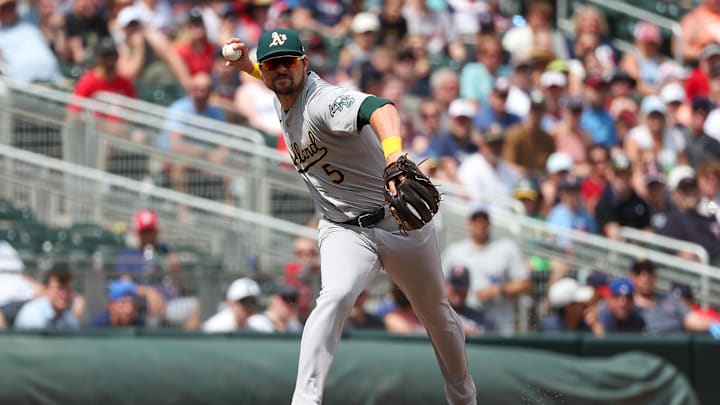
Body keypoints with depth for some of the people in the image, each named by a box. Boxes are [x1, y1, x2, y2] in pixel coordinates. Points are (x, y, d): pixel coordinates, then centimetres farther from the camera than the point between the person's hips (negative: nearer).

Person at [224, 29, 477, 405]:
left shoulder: (324, 101, -26)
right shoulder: (283, 101, -1)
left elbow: (378, 109, -49)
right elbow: (280, 81, 27)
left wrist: (393, 155, -69)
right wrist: (247, 65, 5)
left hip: (401, 222, -4)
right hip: (344, 231, 4)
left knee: (436, 313, 16)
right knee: (336, 296, -27)